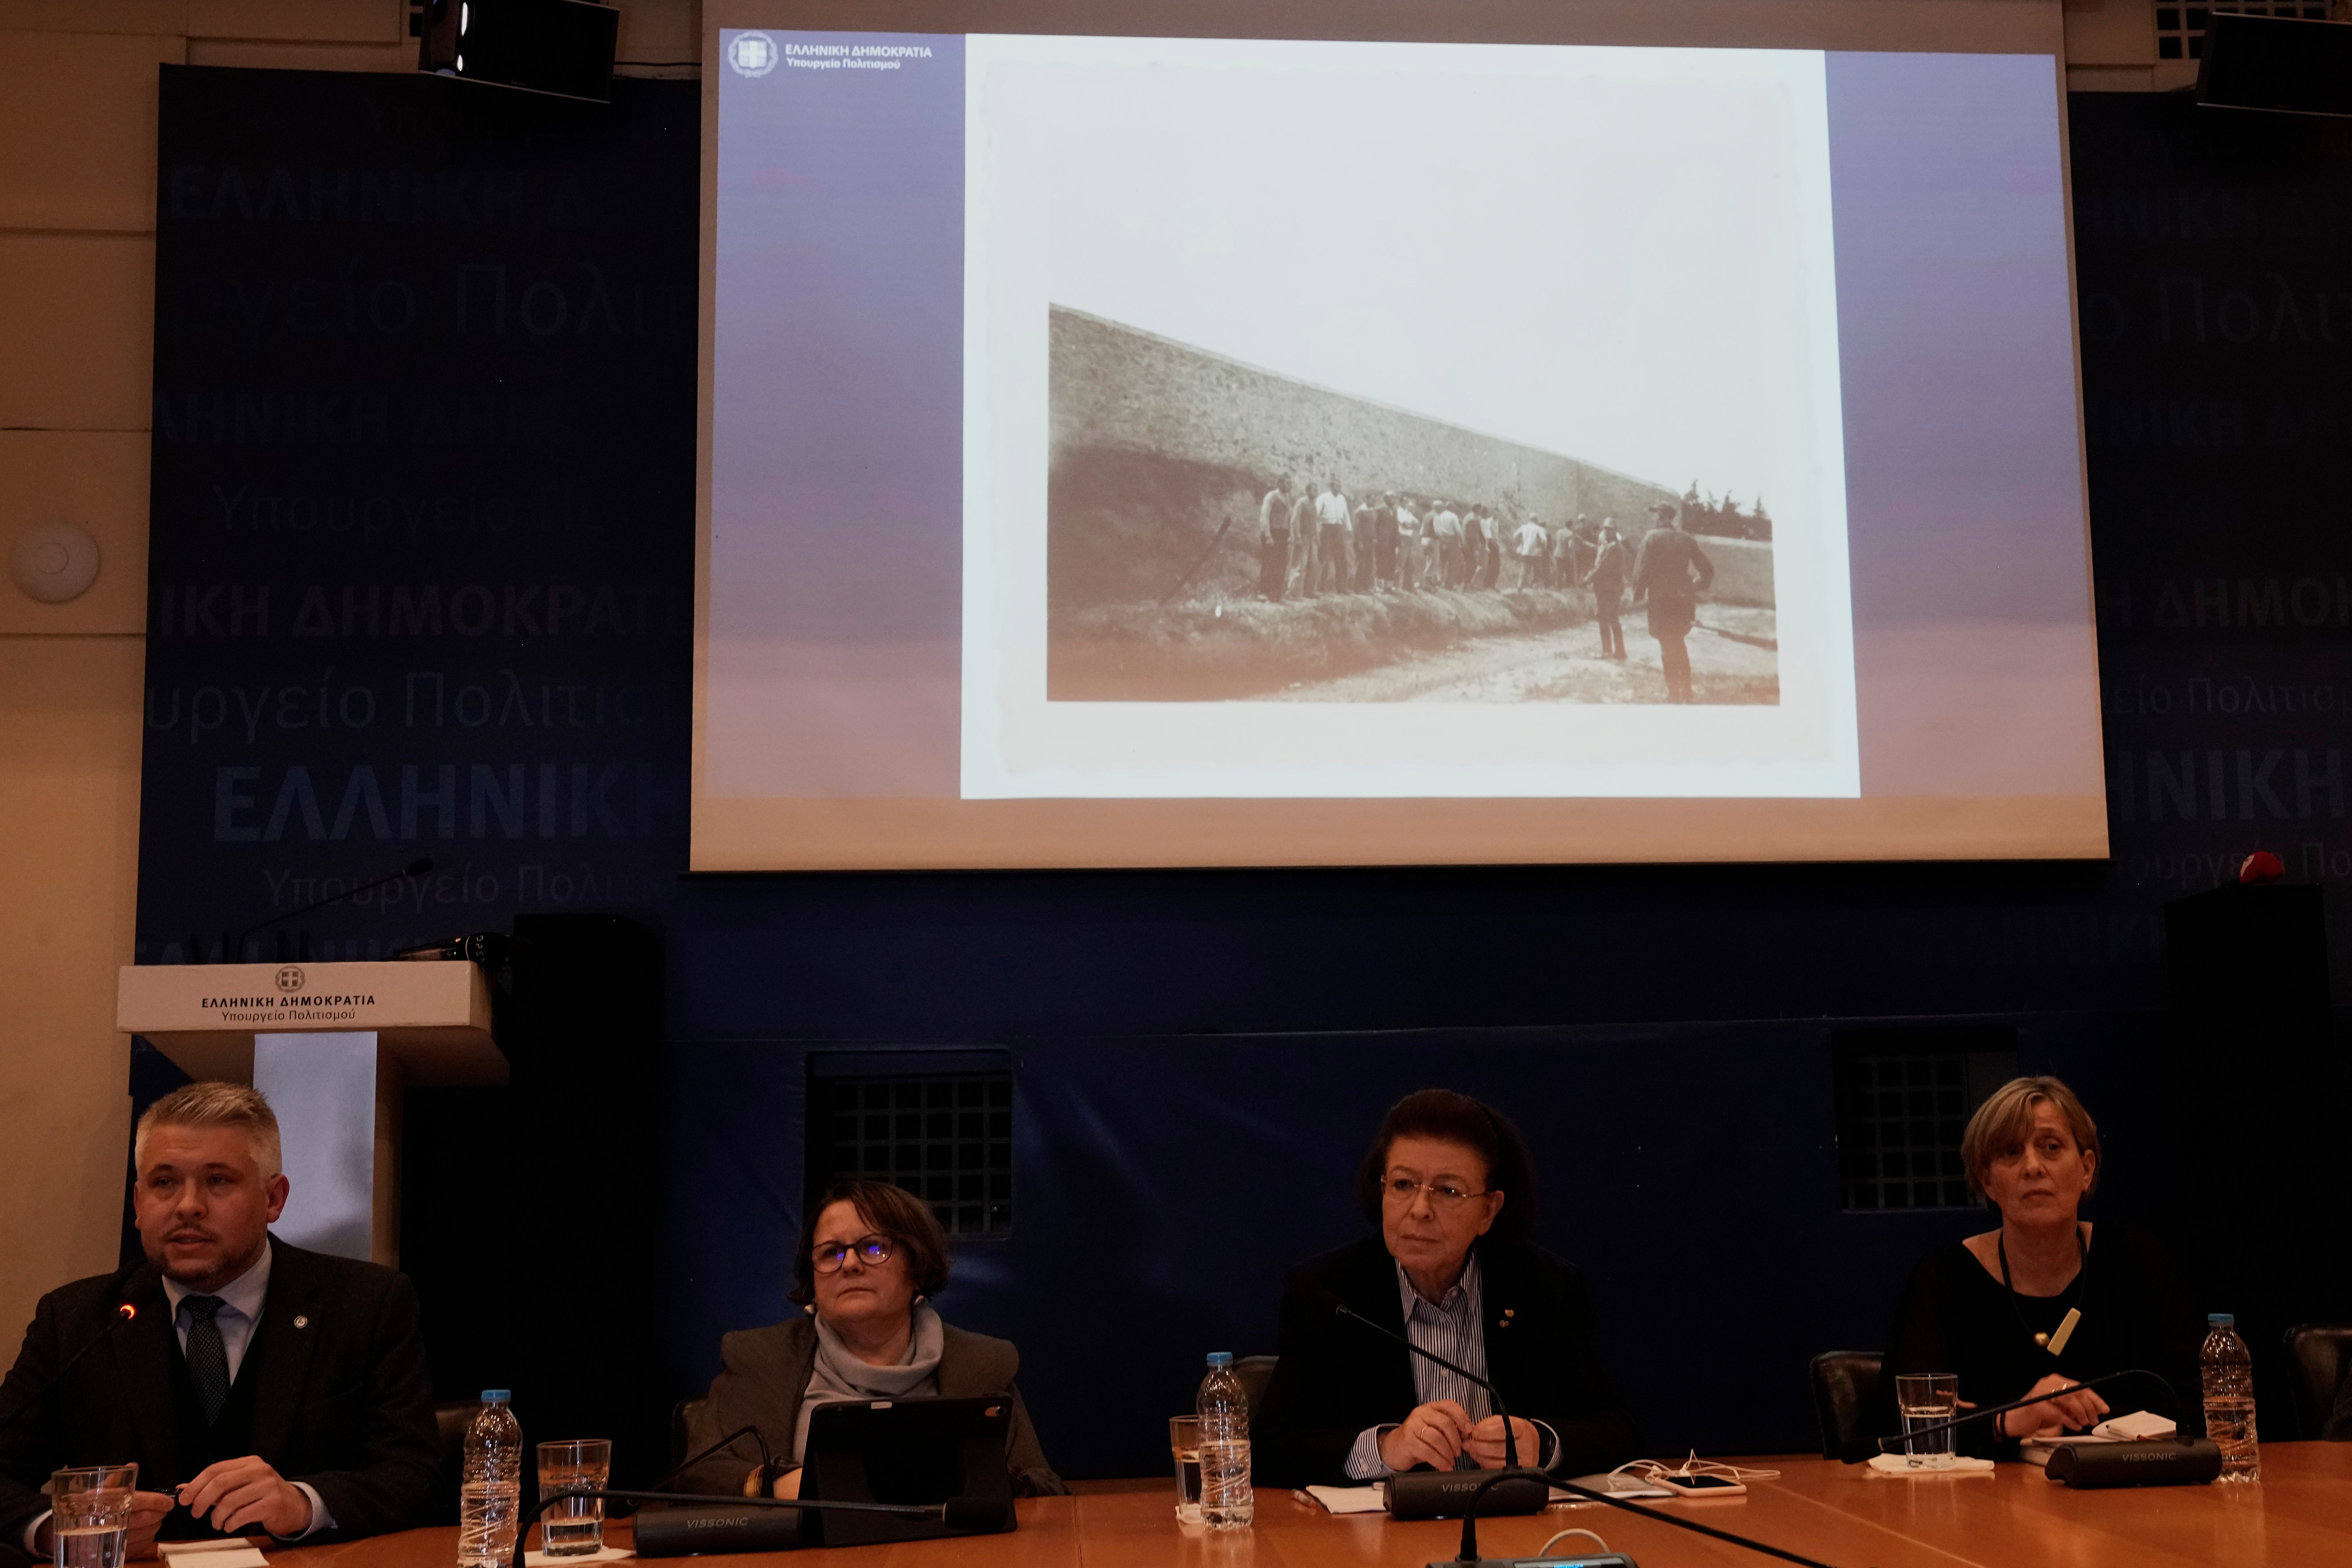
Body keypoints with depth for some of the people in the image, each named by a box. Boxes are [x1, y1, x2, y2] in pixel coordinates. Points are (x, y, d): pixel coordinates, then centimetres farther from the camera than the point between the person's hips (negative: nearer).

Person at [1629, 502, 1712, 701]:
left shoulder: (1652, 538, -8)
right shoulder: (1686, 539, 6)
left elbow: (1642, 570, -14)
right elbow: (1708, 569, 5)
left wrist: (1638, 595, -3)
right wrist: (1695, 587, 18)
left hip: (1661, 599, -5)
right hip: (1683, 599, 5)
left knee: (1668, 647, 4)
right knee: (1679, 645, 20)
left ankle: (1674, 694, 5)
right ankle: (1686, 691, 22)